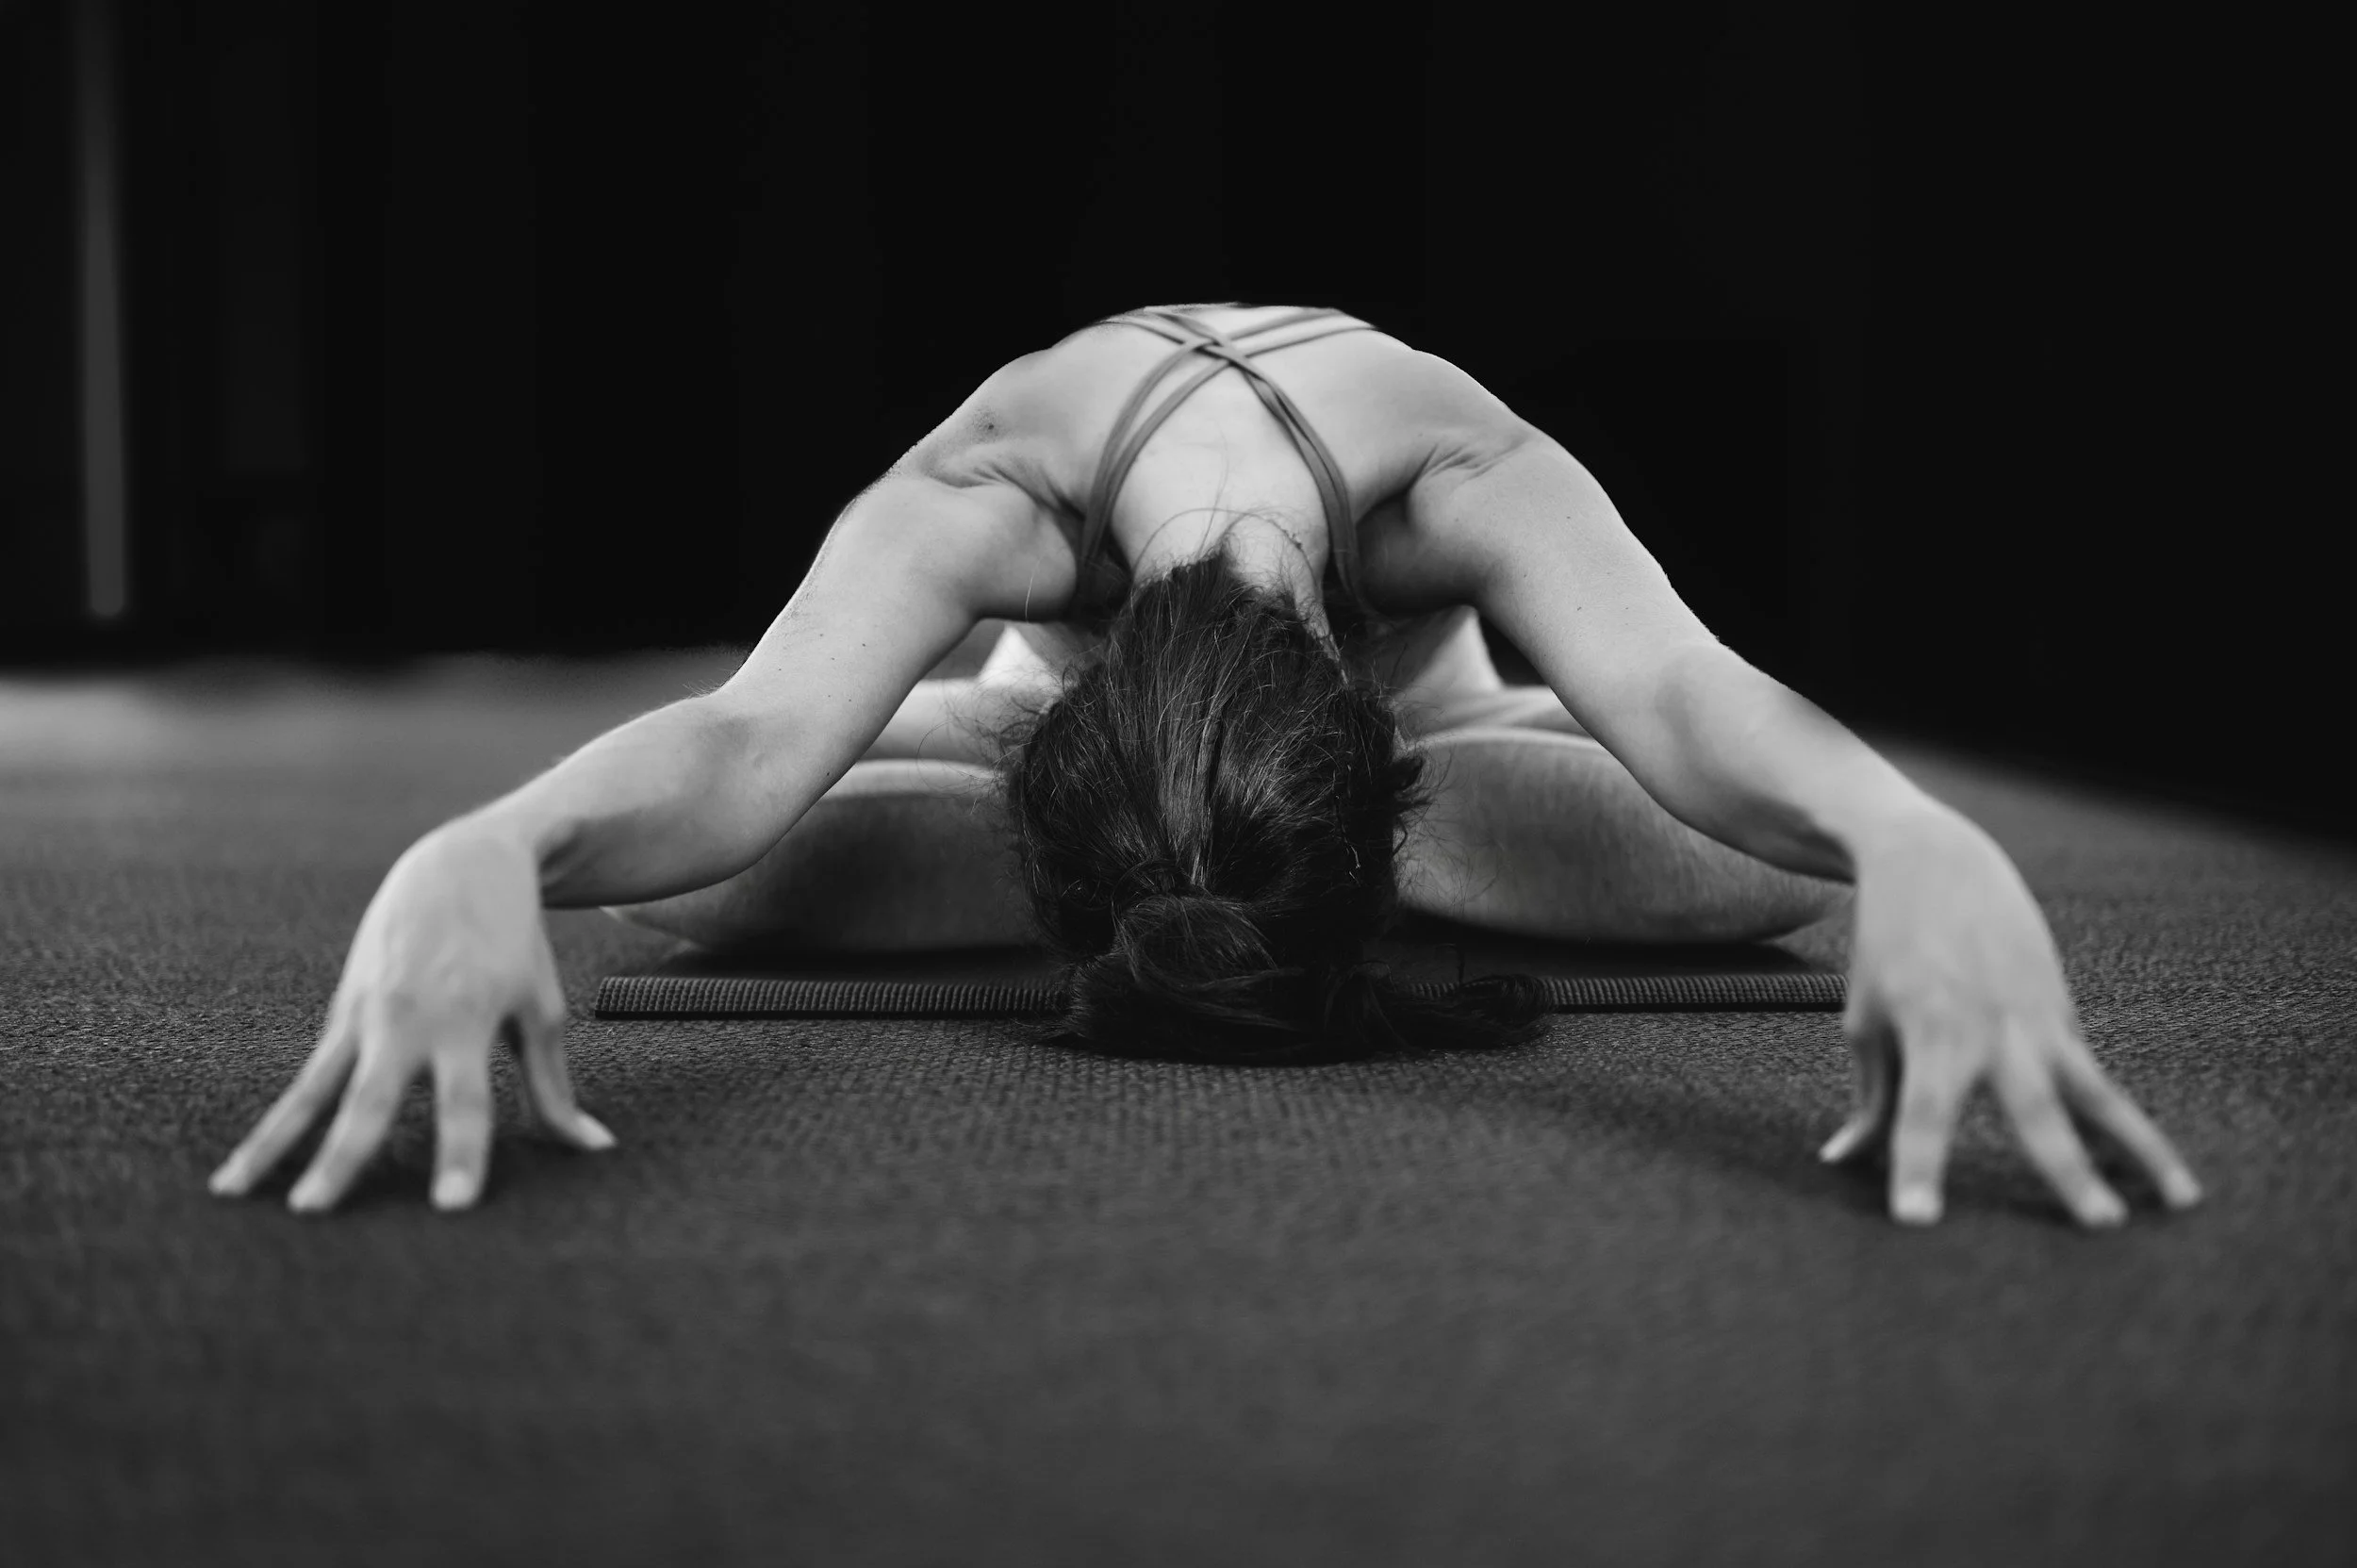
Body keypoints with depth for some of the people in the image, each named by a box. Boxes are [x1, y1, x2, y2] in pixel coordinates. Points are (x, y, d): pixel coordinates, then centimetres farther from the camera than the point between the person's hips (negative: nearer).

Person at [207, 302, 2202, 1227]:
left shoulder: (1465, 477, -47)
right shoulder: (987, 494, -47)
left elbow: (1682, 694, -63)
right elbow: (745, 739, -62)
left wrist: (1917, 847, -87)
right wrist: (476, 855, -85)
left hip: (1428, 700, 0)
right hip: (1065, 672, 0)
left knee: (1787, 846, -29)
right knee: (694, 875, -26)